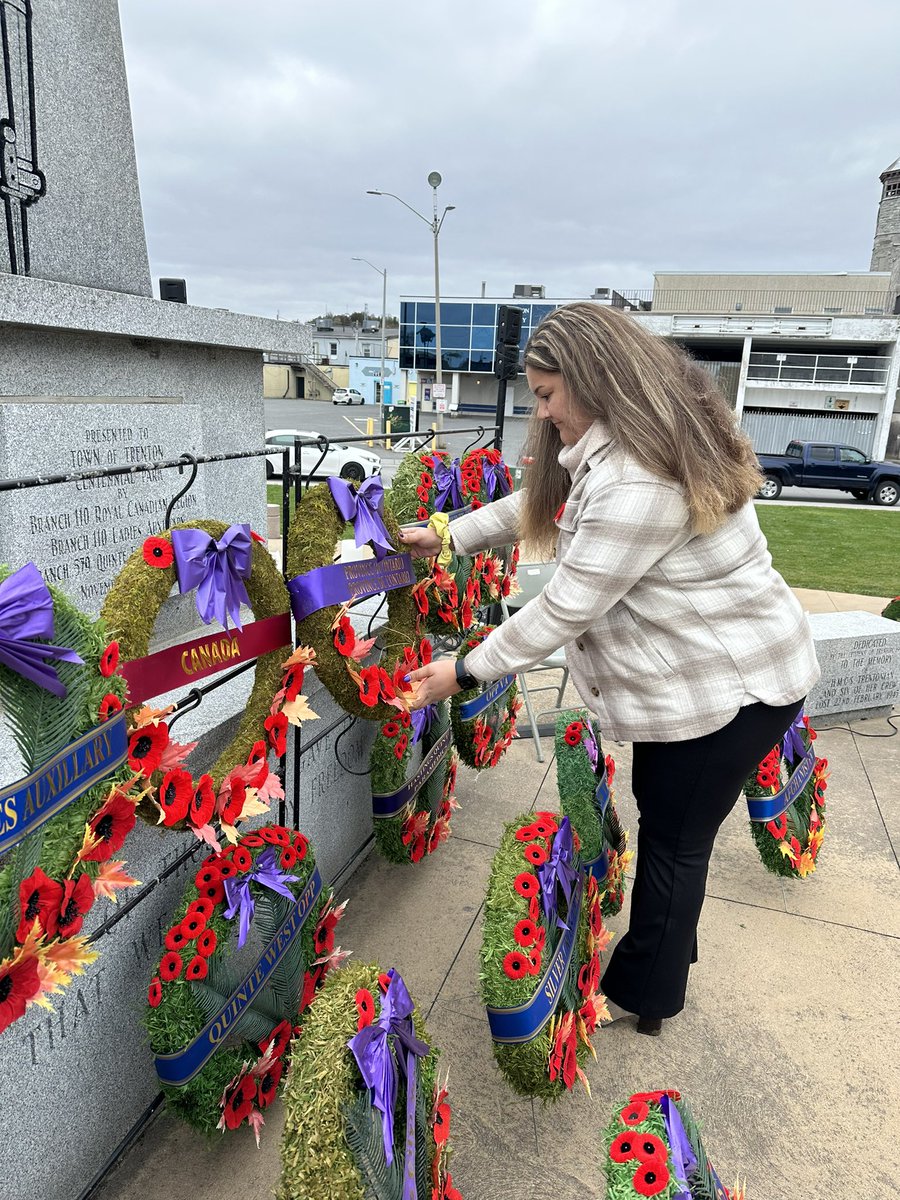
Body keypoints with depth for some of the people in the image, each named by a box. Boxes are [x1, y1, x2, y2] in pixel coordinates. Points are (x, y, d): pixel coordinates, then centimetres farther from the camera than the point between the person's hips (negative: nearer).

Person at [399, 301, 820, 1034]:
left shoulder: (640, 481, -30)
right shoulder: (626, 443, 4)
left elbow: (567, 607, -27)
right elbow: (541, 502, 14)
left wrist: (466, 672, -18)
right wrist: (450, 536, 8)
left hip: (735, 685, -9)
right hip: (699, 672, 10)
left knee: (674, 838, 7)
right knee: (664, 821, 21)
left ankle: (642, 994, 29)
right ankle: (664, 949, 43)